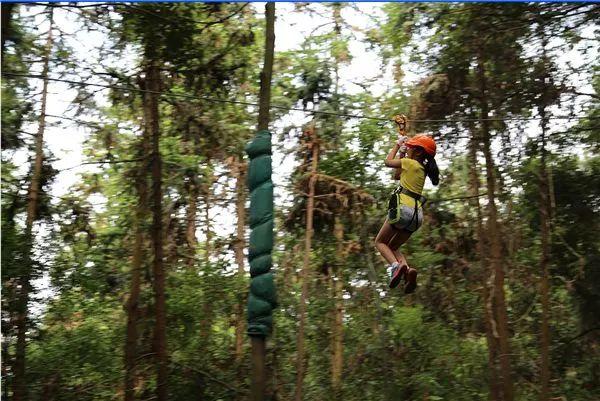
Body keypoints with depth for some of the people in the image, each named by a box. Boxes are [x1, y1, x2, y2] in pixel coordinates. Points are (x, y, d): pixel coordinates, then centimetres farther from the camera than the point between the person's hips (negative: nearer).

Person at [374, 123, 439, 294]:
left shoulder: (410, 162, -3)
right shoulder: (423, 168, 20)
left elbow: (388, 161, 12)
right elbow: (397, 175, 31)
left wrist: (398, 144, 24)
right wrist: (402, 154, 30)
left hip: (403, 208, -8)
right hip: (417, 215, 8)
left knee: (380, 242, 7)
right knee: (393, 246, 18)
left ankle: (396, 266, -21)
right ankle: (407, 270, -11)